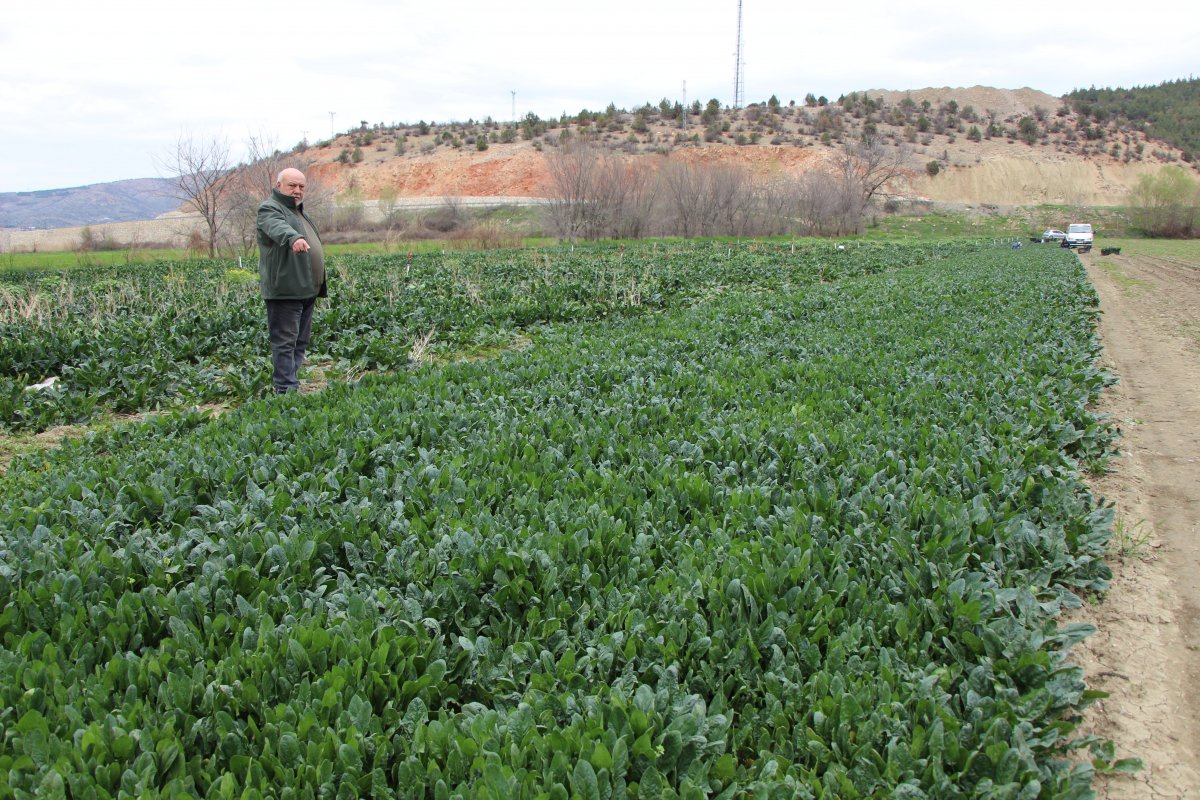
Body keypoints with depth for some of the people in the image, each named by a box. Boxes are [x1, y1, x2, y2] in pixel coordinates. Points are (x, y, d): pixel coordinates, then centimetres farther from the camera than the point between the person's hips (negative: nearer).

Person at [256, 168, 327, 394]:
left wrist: (320, 286, 30)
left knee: (301, 341, 11)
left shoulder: (298, 210, 24)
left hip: (306, 290, 10)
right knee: (285, 341, -9)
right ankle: (287, 391, -9)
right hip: (285, 290, -9)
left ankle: (291, 382, 18)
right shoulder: (270, 209, -6)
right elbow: (278, 227, -30)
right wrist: (294, 238, -51)